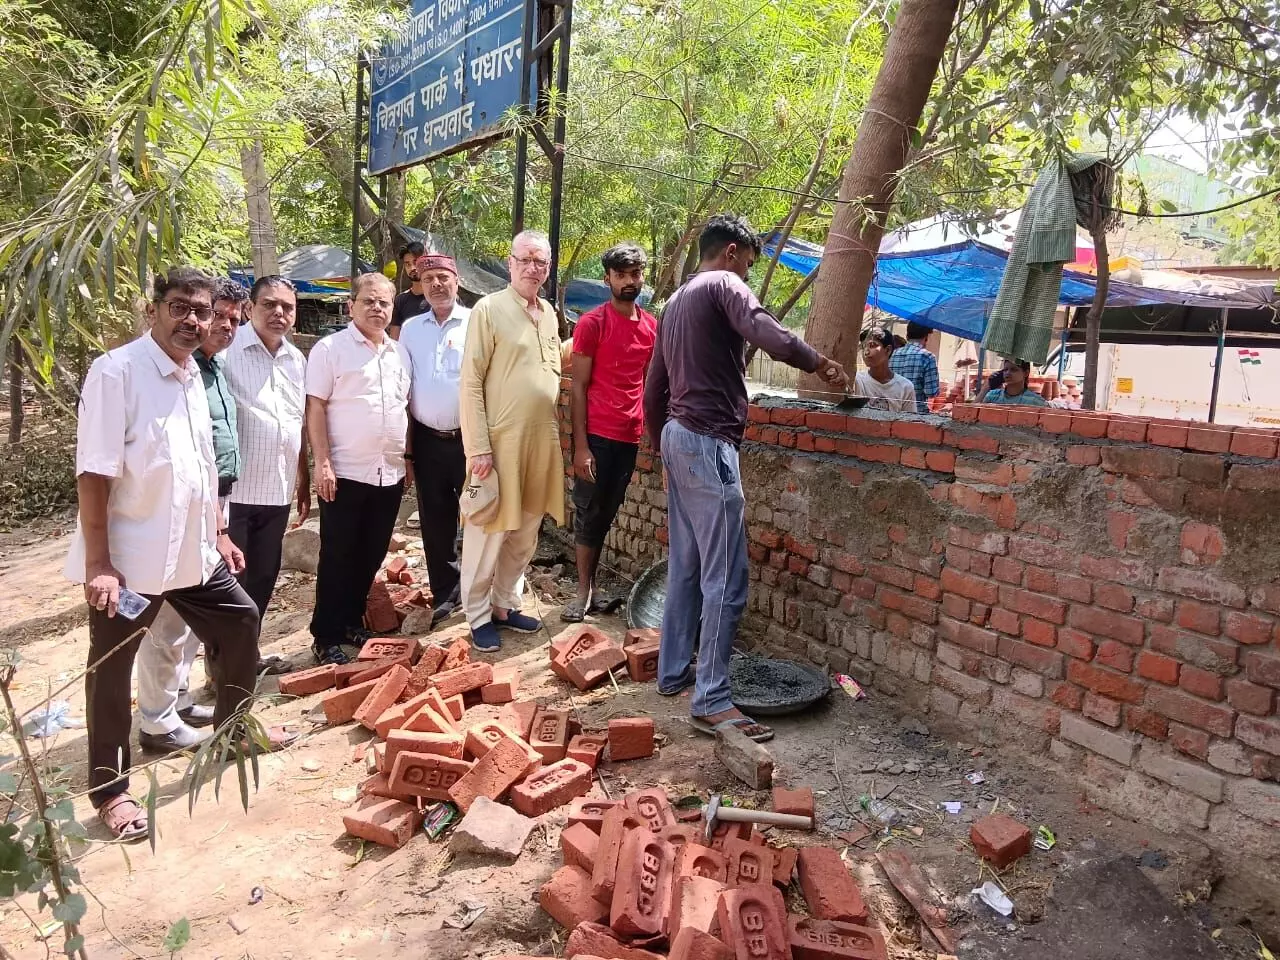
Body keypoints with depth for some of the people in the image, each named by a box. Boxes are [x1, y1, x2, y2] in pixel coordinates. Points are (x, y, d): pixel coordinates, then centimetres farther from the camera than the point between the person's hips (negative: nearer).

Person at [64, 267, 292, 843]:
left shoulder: (192, 376, 8)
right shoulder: (117, 371, -16)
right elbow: (94, 474, -20)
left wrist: (218, 534, 18)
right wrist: (98, 562, -22)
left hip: (190, 551, 8)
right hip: (128, 559, -8)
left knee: (240, 621, 17)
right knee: (111, 670, 6)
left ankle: (233, 723, 39)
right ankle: (109, 788, 22)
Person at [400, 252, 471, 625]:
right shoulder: (411, 328, 8)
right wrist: (406, 444, 6)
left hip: (470, 438, -3)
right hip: (428, 441, 3)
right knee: (436, 522, 10)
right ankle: (444, 594, 23)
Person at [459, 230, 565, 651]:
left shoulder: (549, 314, 11)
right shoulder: (488, 309, -8)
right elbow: (471, 383, -11)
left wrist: (553, 434, 18)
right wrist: (479, 447, -15)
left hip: (541, 441, 6)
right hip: (500, 441, -6)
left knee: (525, 532, 13)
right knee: (489, 531, 3)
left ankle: (505, 605, 28)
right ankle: (478, 615, 16)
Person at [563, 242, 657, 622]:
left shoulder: (652, 326, 10)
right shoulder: (591, 323, -6)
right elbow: (578, 387, -7)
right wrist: (580, 445, -12)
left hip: (630, 437, 5)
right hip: (596, 435, -5)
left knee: (606, 515, 12)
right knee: (589, 513, 3)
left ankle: (591, 588, 22)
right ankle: (584, 592, 13)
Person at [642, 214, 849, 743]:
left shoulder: (677, 300, 21)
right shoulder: (725, 286, -6)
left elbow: (653, 387, 22)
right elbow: (773, 338, -24)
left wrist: (659, 445, 28)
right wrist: (820, 363, -7)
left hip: (676, 436, 10)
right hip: (708, 442, -10)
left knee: (685, 566, 15)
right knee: (725, 577, -8)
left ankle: (673, 671, 23)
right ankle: (710, 700, -5)